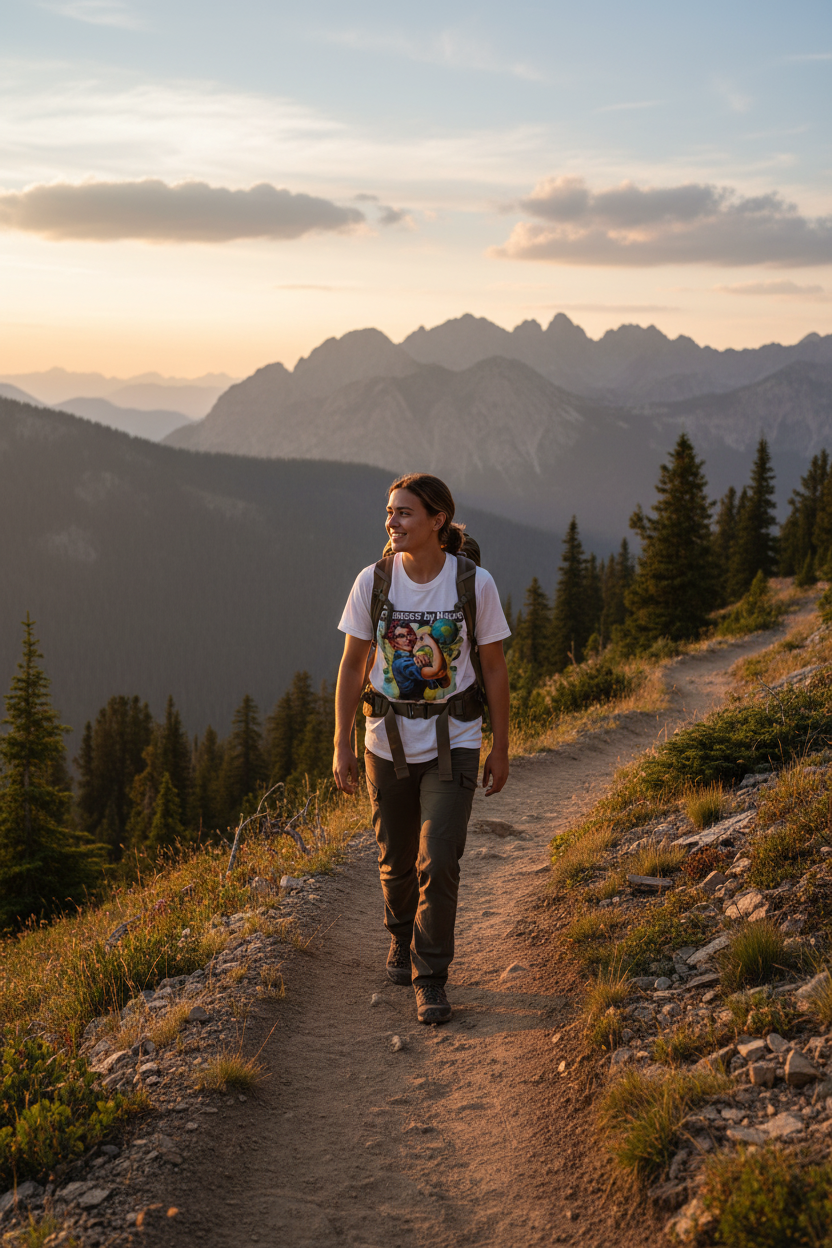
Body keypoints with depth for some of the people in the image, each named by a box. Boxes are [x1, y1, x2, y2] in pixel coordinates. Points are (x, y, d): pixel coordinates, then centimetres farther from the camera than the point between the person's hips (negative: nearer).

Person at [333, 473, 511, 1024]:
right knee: (397, 860, 14)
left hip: (453, 740, -2)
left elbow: (494, 668, -2)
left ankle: (431, 979, 6)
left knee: (439, 863, -11)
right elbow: (353, 666, 0)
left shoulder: (475, 583, -11)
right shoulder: (373, 580, -8)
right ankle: (402, 939, 44)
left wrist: (501, 748, 2)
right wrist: (342, 745, -2)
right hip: (388, 739, 2)